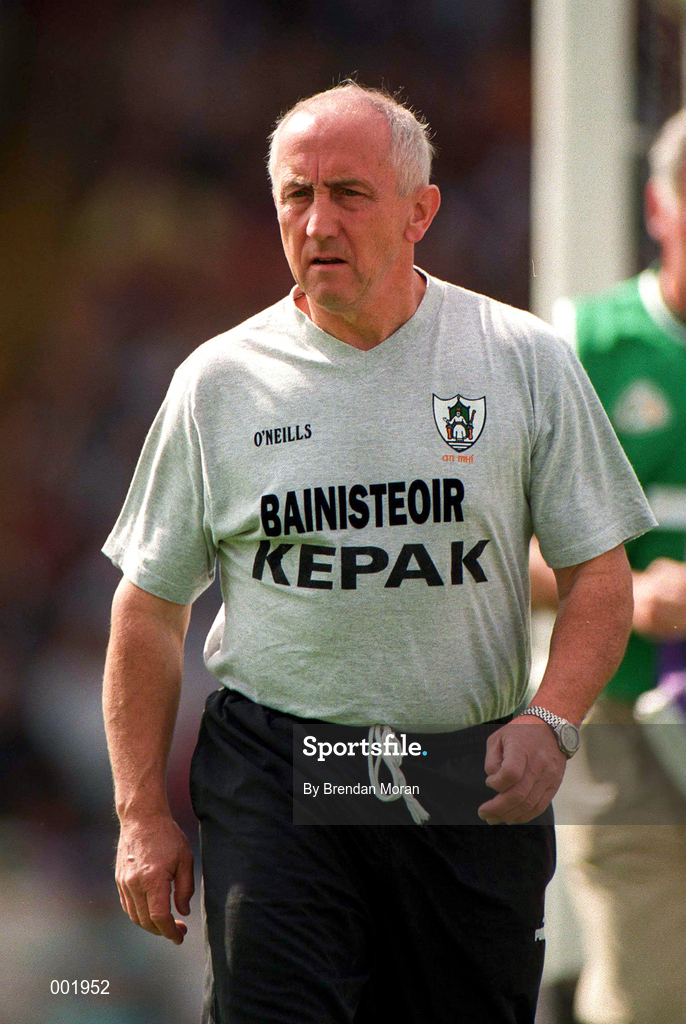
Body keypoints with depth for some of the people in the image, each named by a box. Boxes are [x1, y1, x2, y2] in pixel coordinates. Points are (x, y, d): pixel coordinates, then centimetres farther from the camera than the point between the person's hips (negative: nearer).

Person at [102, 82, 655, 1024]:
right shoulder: (220, 381, 3)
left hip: (472, 785, 1)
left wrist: (552, 722, -14)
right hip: (274, 763, -1)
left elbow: (598, 576, 4)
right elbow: (150, 610, 8)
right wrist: (142, 814, 2)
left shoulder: (524, 362, 2)